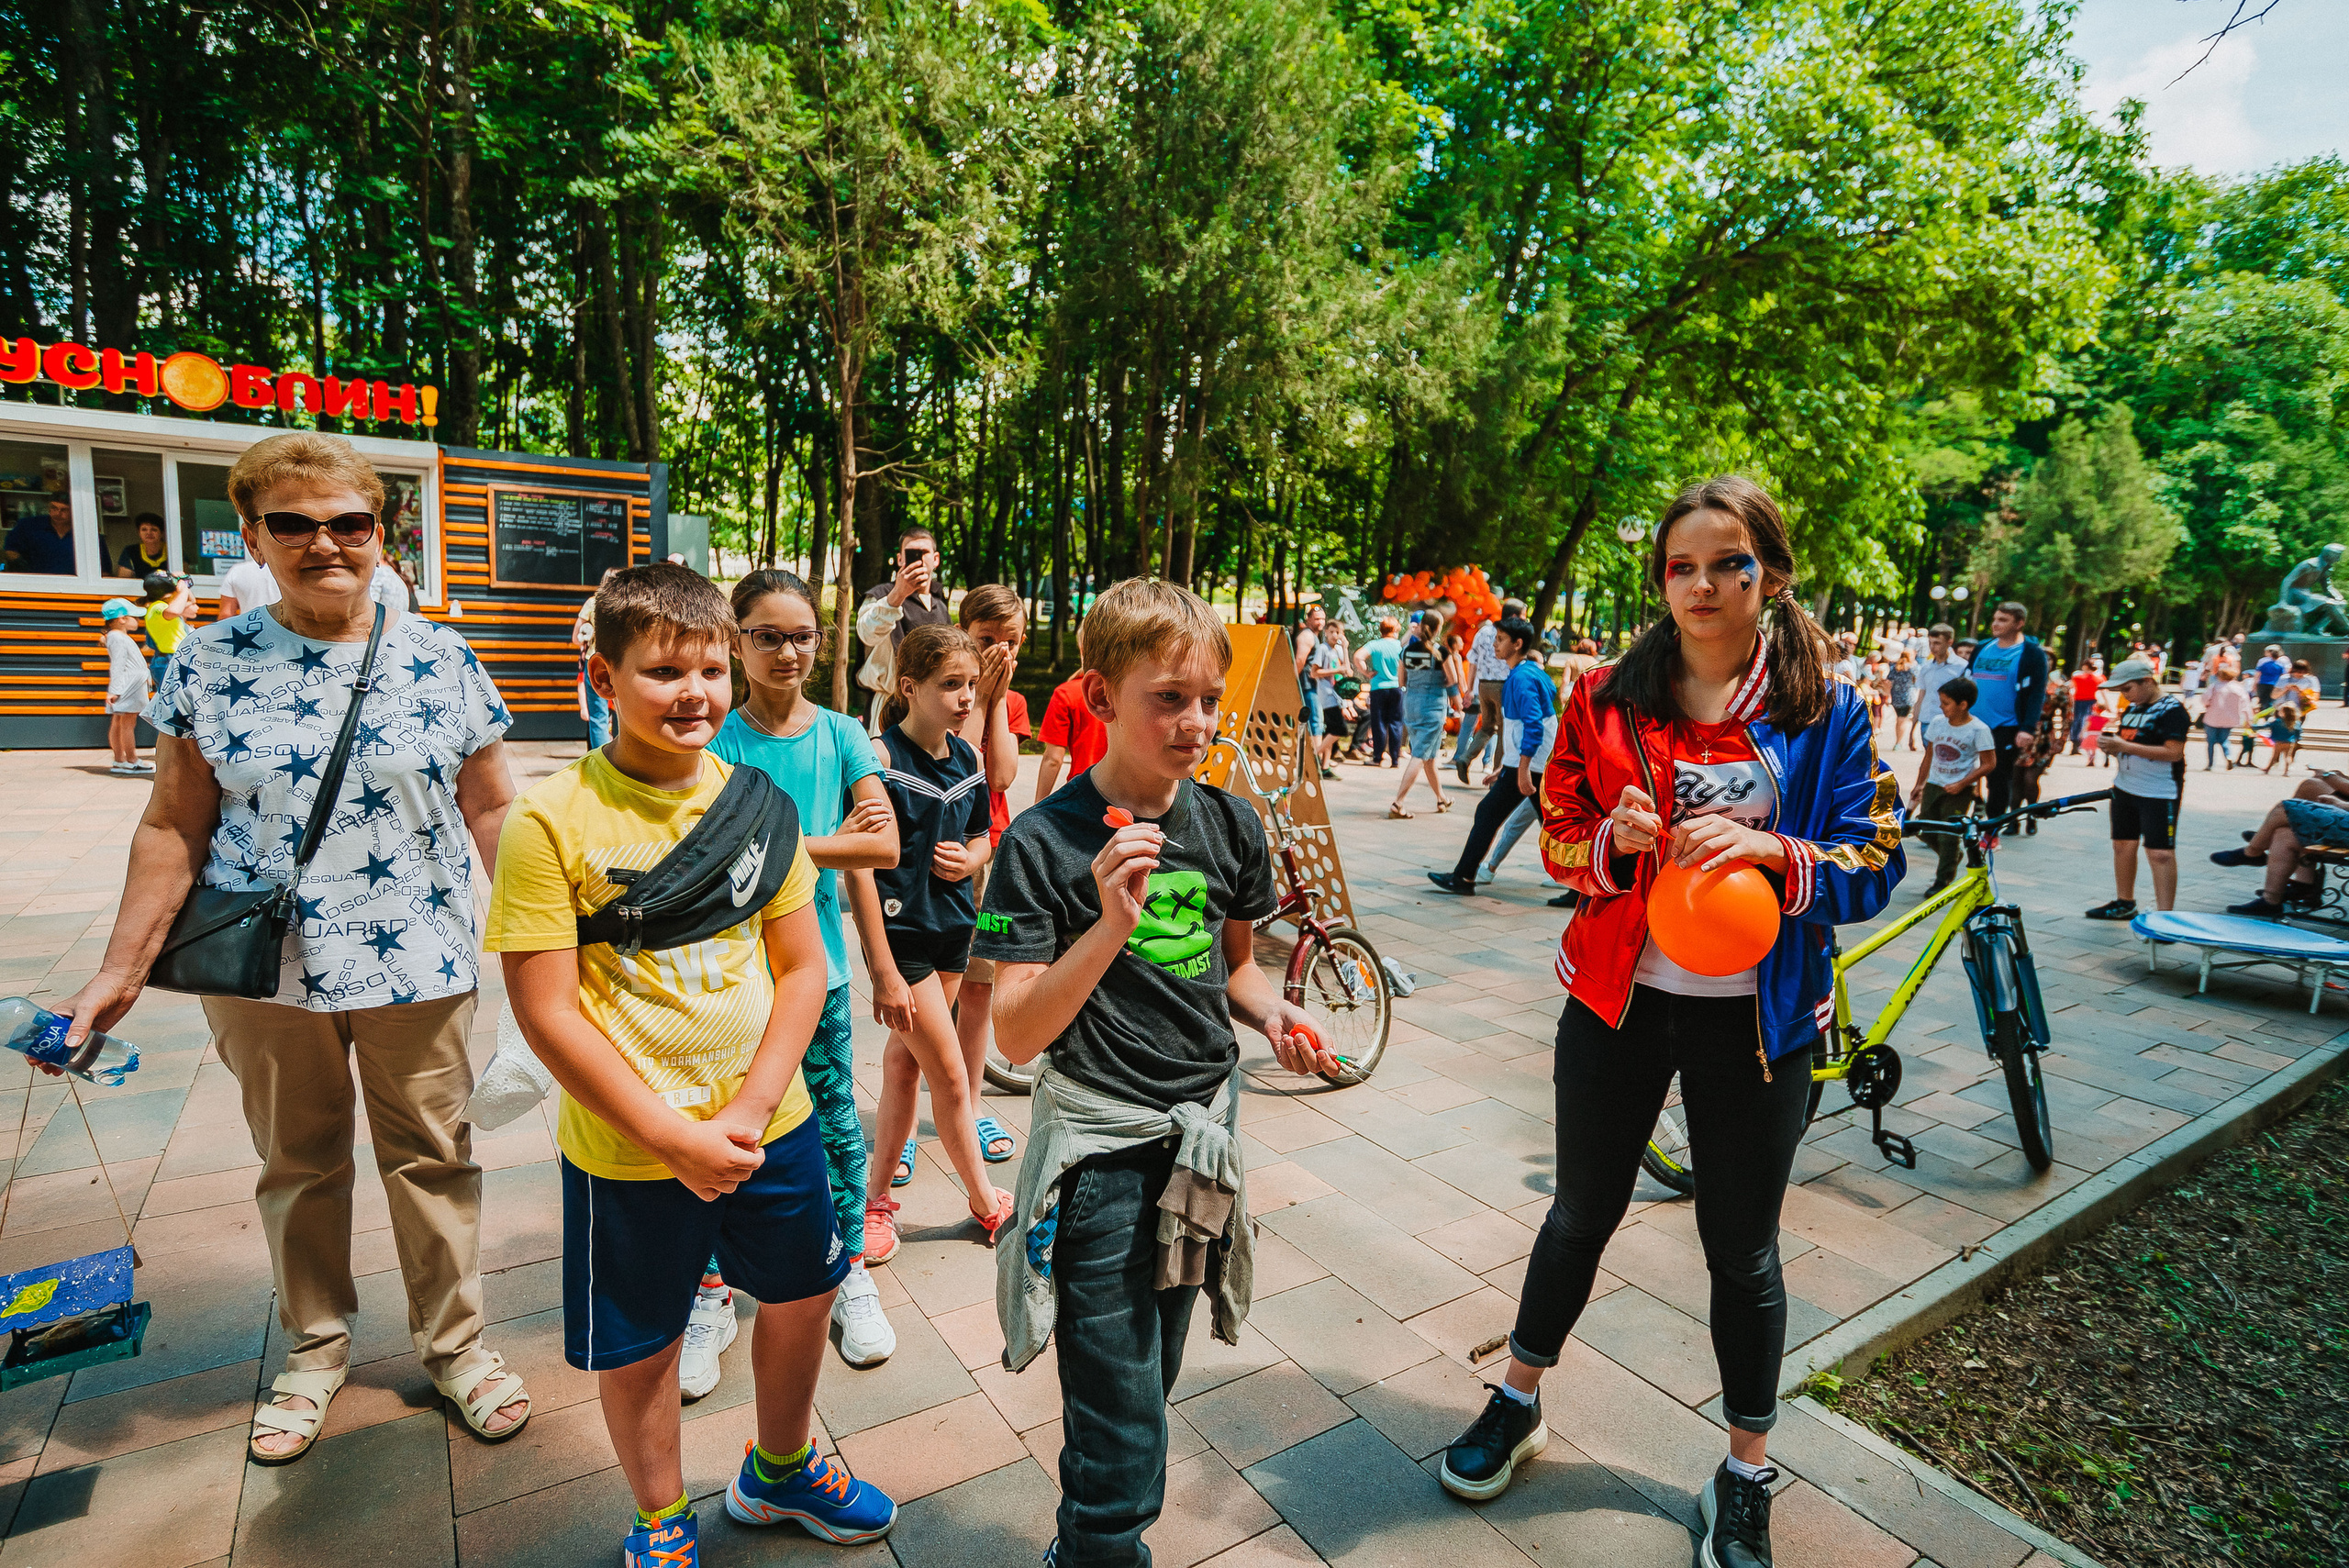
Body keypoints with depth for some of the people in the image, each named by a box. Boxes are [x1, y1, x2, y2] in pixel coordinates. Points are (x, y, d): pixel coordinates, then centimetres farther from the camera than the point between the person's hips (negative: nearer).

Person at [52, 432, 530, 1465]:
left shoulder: (441, 659, -3)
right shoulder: (209, 664, -1)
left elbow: (491, 809, 0)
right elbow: (175, 829, 3)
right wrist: (121, 969, 0)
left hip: (419, 962, -1)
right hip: (265, 969, 1)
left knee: (433, 1155, 10)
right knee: (297, 1165, 17)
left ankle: (454, 1343, 28)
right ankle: (313, 1350, 38)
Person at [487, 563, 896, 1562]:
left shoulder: (756, 801, -4)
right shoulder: (551, 822, -15)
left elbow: (802, 966, -1)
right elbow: (547, 1013, -15)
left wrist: (747, 1112, -11)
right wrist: (677, 1139, -17)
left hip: (770, 1124, 4)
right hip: (627, 1150, -4)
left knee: (803, 1293, 21)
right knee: (637, 1348, 16)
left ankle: (778, 1470, 51)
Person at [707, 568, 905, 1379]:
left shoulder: (841, 734, -1)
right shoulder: (718, 739, -5)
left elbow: (885, 847, -11)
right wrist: (832, 839, -16)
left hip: (815, 957, 1)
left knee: (834, 1121, 12)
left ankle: (852, 1278, 31)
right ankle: (711, 1297, 28)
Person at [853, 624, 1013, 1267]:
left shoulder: (969, 757, 4)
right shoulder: (881, 757, -17)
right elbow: (859, 866, -18)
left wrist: (970, 859, -8)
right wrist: (883, 972, -19)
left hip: (953, 926, 6)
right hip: (901, 930, -6)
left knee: (906, 1060, 16)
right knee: (950, 1074, 2)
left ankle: (879, 1190, 30)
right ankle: (986, 1201, 21)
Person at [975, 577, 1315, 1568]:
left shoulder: (1229, 824, -2)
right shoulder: (1045, 842, -17)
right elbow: (1016, 1034, -19)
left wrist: (1270, 1014, -7)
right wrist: (1110, 926, -32)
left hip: (1204, 1128, 5)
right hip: (1102, 1149, -5)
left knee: (1155, 1380, 24)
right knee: (1121, 1453, 4)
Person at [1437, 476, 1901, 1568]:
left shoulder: (1828, 711, -4)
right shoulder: (1607, 696, -2)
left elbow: (1872, 868, -5)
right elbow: (1559, 835, 2)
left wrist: (1769, 849, -25)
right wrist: (1617, 840, -20)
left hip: (1756, 1016, 0)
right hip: (1619, 996, 1)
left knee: (1742, 1246, 15)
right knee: (1582, 1211, 17)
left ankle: (1746, 1475, 39)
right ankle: (1517, 1401, 41)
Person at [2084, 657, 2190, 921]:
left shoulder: (2172, 709, -12)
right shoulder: (2131, 708, 13)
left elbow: (2173, 752, -21)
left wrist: (2123, 746, -24)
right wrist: (2111, 746, -1)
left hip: (2159, 794, -8)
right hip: (2125, 788, 8)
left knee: (2160, 853, -8)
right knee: (2123, 845, 14)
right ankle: (2124, 903, 27)